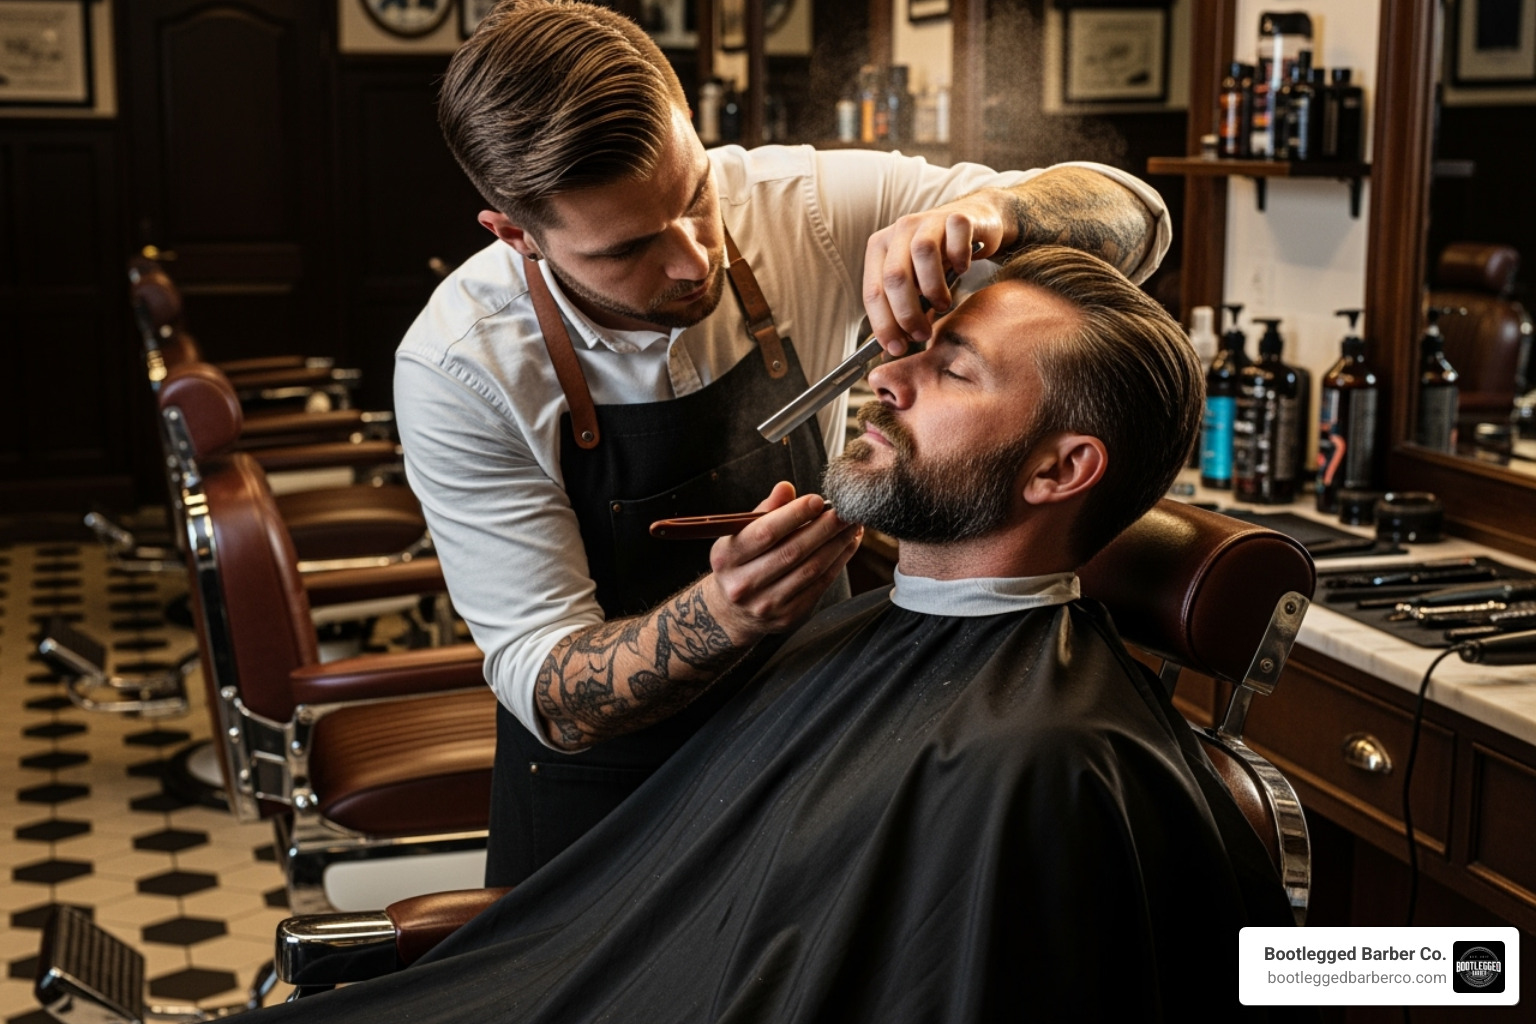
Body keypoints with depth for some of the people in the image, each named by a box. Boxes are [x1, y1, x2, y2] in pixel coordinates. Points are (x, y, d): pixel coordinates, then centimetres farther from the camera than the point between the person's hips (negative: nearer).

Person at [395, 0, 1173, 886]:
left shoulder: (804, 205, -17)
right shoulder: (459, 369, -23)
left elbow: (1134, 220, -12)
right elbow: (546, 692, -21)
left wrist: (982, 213, -36)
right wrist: (723, 614, -42)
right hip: (605, 792, -1)